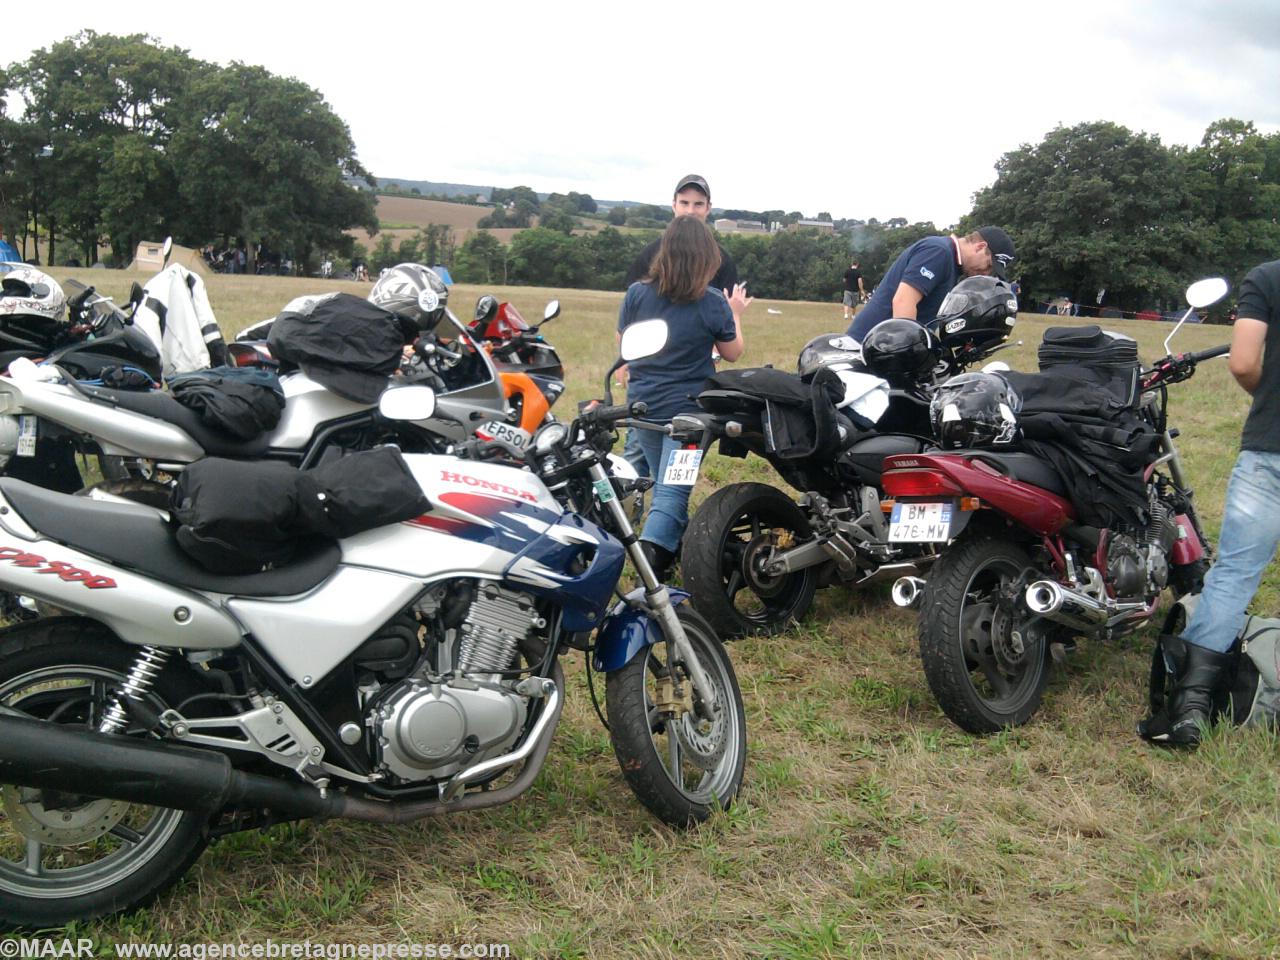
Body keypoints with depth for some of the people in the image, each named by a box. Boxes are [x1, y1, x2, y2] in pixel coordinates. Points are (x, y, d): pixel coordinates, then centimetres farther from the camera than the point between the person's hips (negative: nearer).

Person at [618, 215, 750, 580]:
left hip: (643, 405, 4)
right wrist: (735, 314, 18)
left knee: (666, 486, 21)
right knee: (671, 492, -5)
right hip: (687, 409, -4)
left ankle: (685, 550, 38)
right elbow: (732, 353, 4)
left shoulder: (636, 294, -5)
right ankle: (648, 561, -22)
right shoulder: (713, 303, -11)